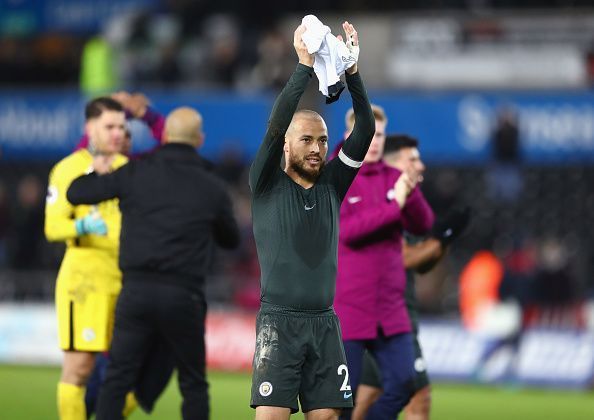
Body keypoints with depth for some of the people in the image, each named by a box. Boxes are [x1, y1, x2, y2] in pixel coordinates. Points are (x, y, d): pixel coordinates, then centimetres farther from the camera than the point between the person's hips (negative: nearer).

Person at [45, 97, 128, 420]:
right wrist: (83, 225, -27)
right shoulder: (69, 169, -2)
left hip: (125, 280, 6)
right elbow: (53, 227, -9)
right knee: (78, 367, -7)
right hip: (84, 277, -6)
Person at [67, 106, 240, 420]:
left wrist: (96, 172, 27)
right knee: (193, 385, 11)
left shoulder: (135, 173, 1)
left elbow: (76, 193, 6)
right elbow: (231, 239, 18)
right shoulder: (212, 187, 3)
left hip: (137, 290, 0)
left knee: (117, 379, 4)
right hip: (183, 296, 0)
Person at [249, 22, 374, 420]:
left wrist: (352, 69, -9)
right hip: (279, 322, -4)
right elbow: (275, 127, -13)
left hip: (324, 323, 4)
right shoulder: (267, 184, 2)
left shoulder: (332, 185, 11)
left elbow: (365, 133, 2)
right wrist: (304, 65, -18)